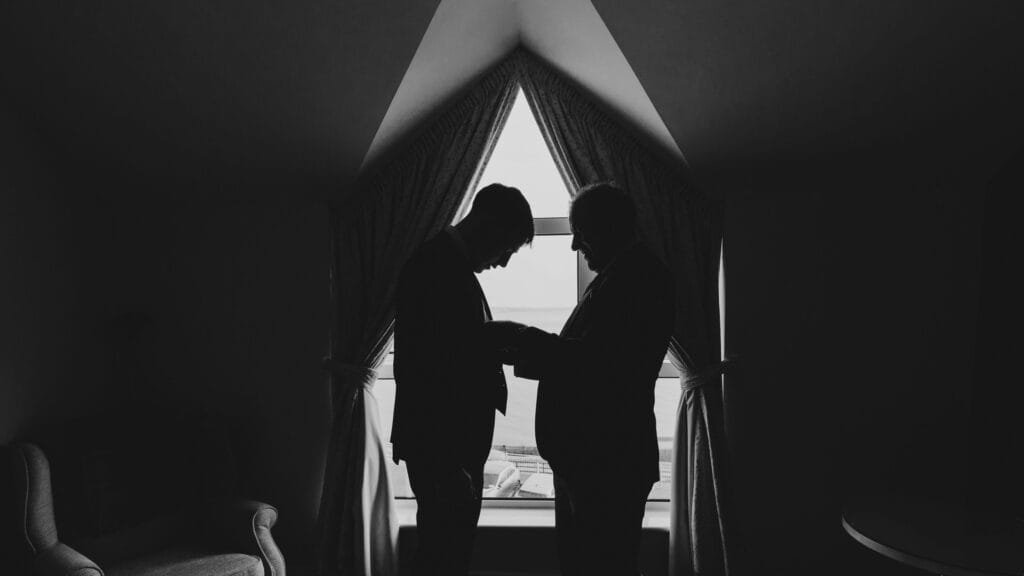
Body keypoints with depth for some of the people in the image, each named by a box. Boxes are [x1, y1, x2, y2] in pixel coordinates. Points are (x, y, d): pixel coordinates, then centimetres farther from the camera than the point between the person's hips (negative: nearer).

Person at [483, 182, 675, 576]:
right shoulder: (616, 278, 17)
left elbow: (591, 360, -23)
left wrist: (518, 337, -15)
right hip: (585, 458, 10)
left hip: (609, 462, -10)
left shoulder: (639, 277, -14)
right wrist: (517, 351, 12)